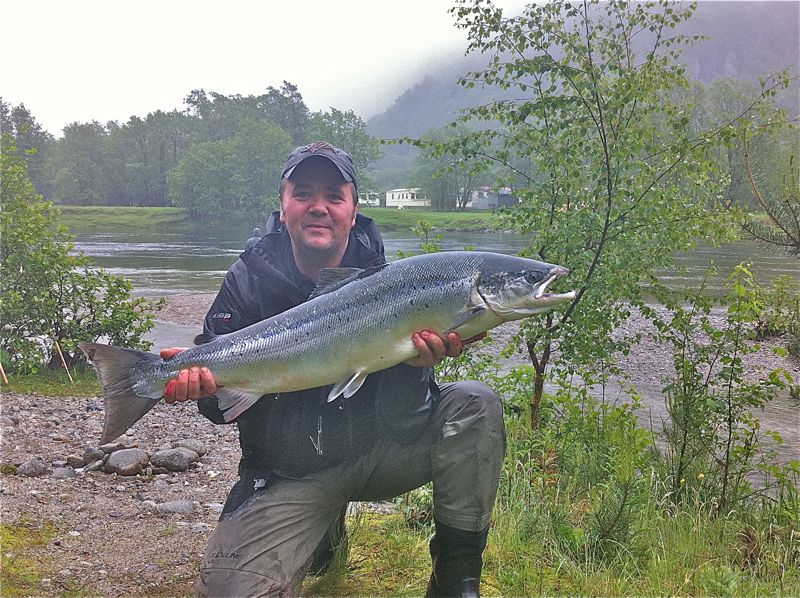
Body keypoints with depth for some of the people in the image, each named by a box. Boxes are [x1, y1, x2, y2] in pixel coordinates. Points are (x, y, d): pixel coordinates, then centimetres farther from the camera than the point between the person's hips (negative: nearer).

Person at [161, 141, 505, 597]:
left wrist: (415, 366, -35)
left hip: (374, 453, 0)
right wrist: (200, 381, -31)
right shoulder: (250, 280, -6)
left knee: (474, 405, -23)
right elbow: (226, 407, -8)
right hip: (288, 474, 0)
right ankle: (323, 533, 14)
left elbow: (400, 423, -14)